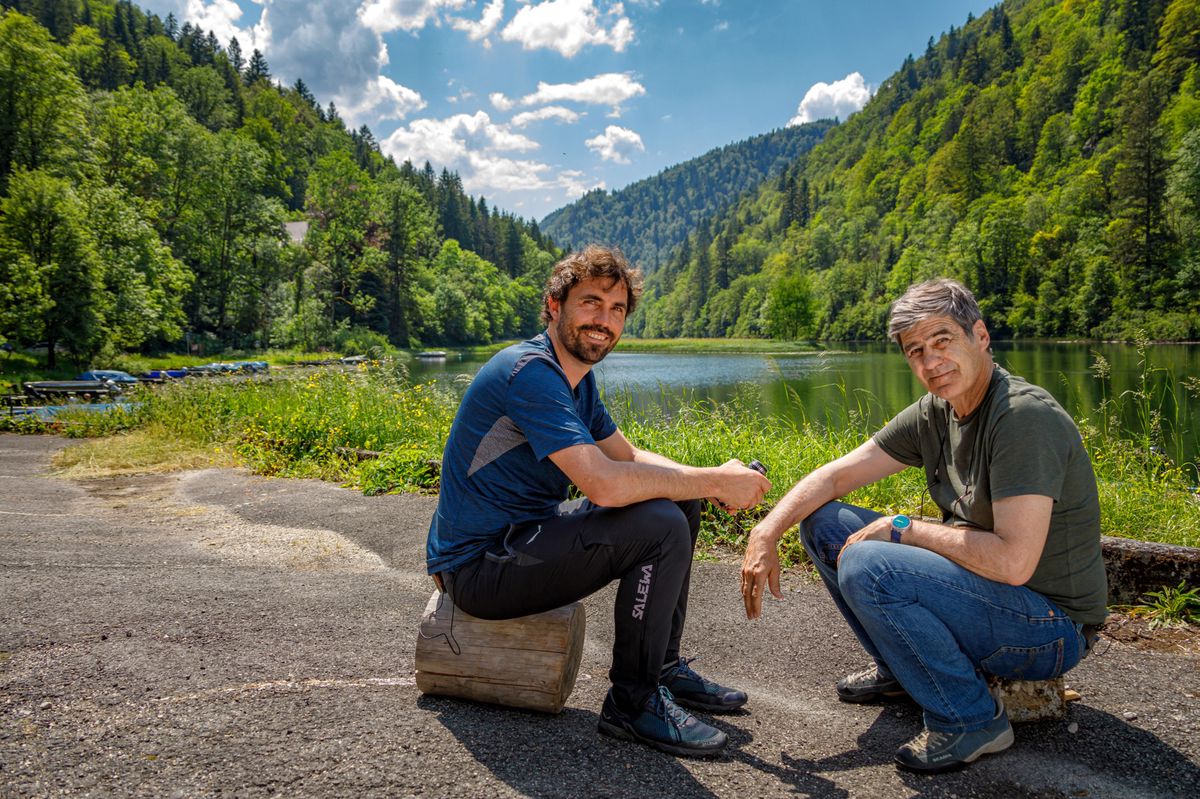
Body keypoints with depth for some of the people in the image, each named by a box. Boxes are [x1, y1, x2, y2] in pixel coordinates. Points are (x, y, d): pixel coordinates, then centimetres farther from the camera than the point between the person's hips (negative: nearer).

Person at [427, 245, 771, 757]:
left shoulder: (576, 376, 10)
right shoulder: (530, 372, -22)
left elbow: (628, 456, 13)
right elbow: (605, 484, -32)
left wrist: (712, 480, -6)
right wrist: (714, 482, -21)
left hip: (522, 535, 10)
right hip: (478, 566, -10)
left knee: (678, 501, 9)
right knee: (661, 526, -23)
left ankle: (663, 667, 16)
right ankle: (633, 701, -7)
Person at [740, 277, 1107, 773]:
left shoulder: (1025, 417, -24)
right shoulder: (932, 415, 1)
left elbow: (1013, 561, -32)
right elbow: (835, 476, 3)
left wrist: (903, 528, -19)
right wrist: (766, 534, -11)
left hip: (1048, 628, -8)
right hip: (981, 585, 8)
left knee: (865, 565, -29)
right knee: (824, 523, 4)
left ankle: (971, 720, -9)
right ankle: (902, 669, 18)